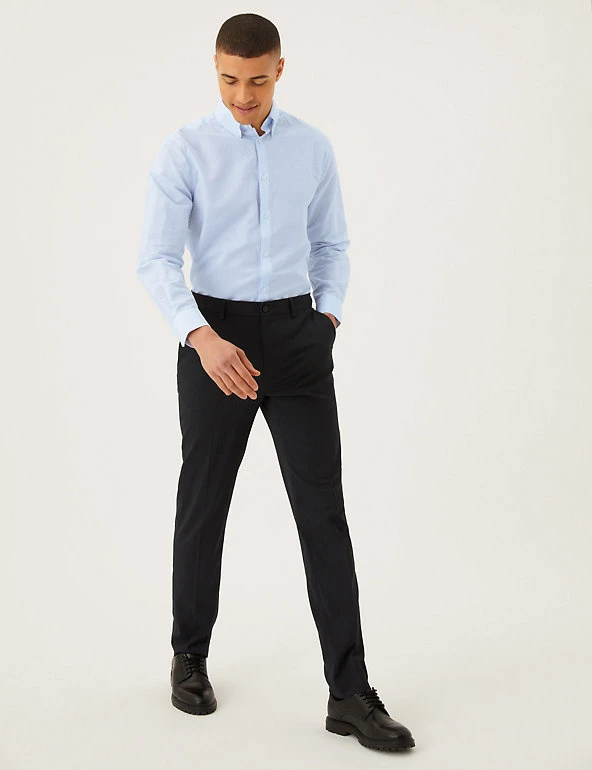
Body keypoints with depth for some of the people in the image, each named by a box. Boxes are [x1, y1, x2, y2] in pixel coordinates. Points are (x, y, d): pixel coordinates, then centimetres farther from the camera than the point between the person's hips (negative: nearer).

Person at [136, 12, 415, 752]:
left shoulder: (313, 148, 6)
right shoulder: (183, 149, -4)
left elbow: (331, 246, 15)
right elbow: (157, 260, -11)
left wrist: (329, 318, -2)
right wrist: (202, 338, -27)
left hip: (296, 337, 2)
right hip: (215, 338, -2)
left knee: (323, 510, -4)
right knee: (203, 505, 9)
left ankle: (350, 692, 0)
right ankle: (190, 655, 32)